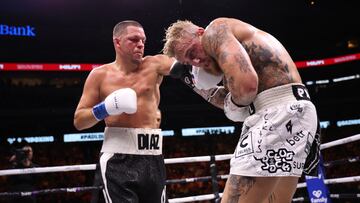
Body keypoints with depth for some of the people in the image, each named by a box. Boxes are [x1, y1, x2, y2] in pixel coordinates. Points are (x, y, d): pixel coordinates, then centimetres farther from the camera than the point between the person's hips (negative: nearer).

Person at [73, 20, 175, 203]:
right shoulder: (100, 75, 2)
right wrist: (105, 108, -15)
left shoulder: (153, 65, 7)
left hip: (153, 155, 3)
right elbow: (78, 121, 2)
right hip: (118, 157, -3)